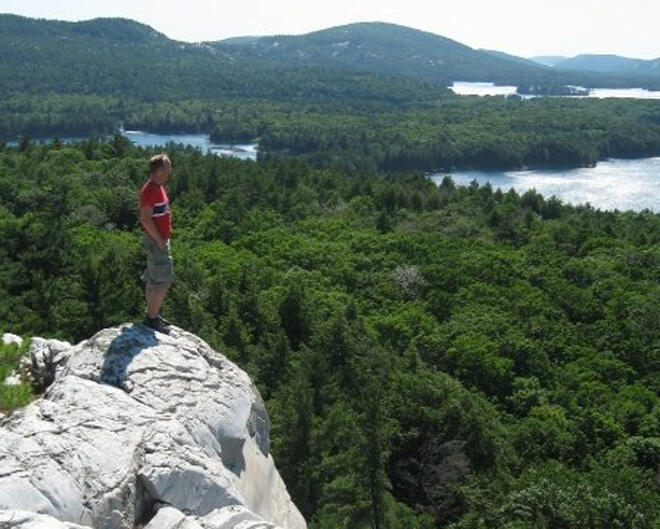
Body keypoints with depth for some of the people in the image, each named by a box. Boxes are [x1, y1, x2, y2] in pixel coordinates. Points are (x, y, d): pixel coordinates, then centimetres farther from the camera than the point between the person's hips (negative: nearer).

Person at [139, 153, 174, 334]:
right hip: (156, 241, -10)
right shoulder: (149, 190, -20)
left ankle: (152, 315, 25)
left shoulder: (158, 187, 12)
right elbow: (146, 219, -24)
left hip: (160, 239, 10)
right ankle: (152, 318, -1)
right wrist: (160, 241, -20)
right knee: (163, 282, -7)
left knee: (153, 280, 16)